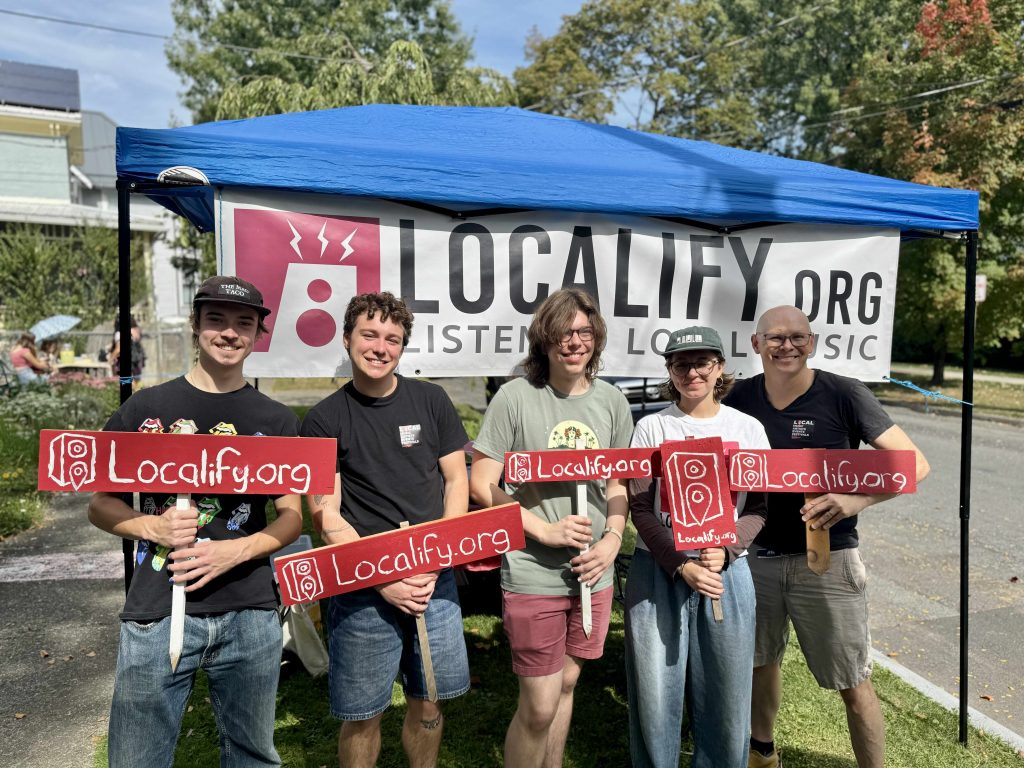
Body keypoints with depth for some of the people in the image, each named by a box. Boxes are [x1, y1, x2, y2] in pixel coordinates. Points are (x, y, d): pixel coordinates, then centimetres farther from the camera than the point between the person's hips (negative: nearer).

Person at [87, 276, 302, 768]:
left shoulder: (277, 420, 5)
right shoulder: (146, 409, 2)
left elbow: (291, 519, 6)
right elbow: (100, 505, 7)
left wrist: (236, 549, -12)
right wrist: (152, 527, -13)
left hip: (249, 614, 1)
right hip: (156, 613, -1)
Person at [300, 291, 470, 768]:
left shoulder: (431, 401, 4)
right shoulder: (324, 420, -2)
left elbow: (456, 480, 5)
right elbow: (326, 517, -5)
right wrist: (384, 579, -14)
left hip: (435, 581, 2)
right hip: (364, 588, -2)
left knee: (427, 702, 16)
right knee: (362, 714, 9)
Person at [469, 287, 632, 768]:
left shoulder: (612, 402, 3)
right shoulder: (515, 397, -10)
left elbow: (619, 485, 12)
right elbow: (482, 484, -9)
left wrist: (612, 540, -5)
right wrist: (546, 531, -17)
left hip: (593, 573, 5)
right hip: (532, 575, -4)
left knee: (566, 683, 20)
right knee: (539, 706, 2)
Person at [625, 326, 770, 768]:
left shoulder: (748, 429, 4)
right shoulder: (651, 427, 0)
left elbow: (758, 507, 3)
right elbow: (640, 508, -3)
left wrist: (725, 552, -14)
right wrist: (681, 565, -14)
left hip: (727, 570, 1)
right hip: (658, 569, -1)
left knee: (726, 694, 8)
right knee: (655, 693, 6)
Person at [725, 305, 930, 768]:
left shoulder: (843, 395, -12)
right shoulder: (742, 398, -3)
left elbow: (914, 464, -13)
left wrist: (858, 498, -30)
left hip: (827, 559, -4)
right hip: (757, 554, 4)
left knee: (854, 686, 7)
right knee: (760, 661, 22)